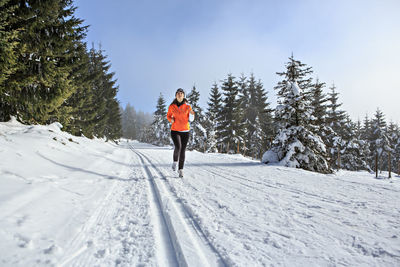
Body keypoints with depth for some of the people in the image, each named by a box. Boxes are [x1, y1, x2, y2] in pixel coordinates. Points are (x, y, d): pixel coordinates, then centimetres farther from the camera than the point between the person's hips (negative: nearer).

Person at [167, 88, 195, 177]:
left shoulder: (187, 106, -1)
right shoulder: (171, 106, 0)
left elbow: (191, 119, 3)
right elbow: (168, 116, 15)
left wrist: (192, 113, -18)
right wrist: (171, 119, -7)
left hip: (185, 131, 1)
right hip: (175, 130, -1)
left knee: (183, 151, 2)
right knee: (178, 147, -23)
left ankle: (180, 170, 17)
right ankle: (175, 161, 8)